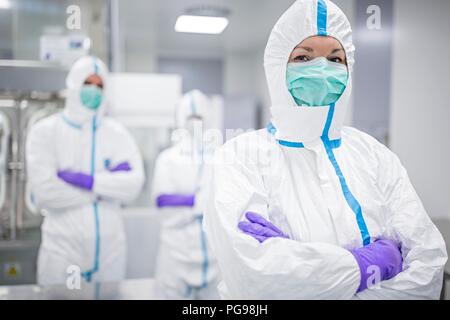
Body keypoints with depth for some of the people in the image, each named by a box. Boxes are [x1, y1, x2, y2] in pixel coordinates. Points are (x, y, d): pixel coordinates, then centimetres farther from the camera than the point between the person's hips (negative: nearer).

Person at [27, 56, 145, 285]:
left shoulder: (117, 133, 4)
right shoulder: (45, 131, -2)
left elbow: (133, 185, -8)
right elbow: (44, 192, -15)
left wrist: (86, 180, -19)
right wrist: (107, 183, -11)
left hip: (110, 245, 3)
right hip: (62, 245, -2)